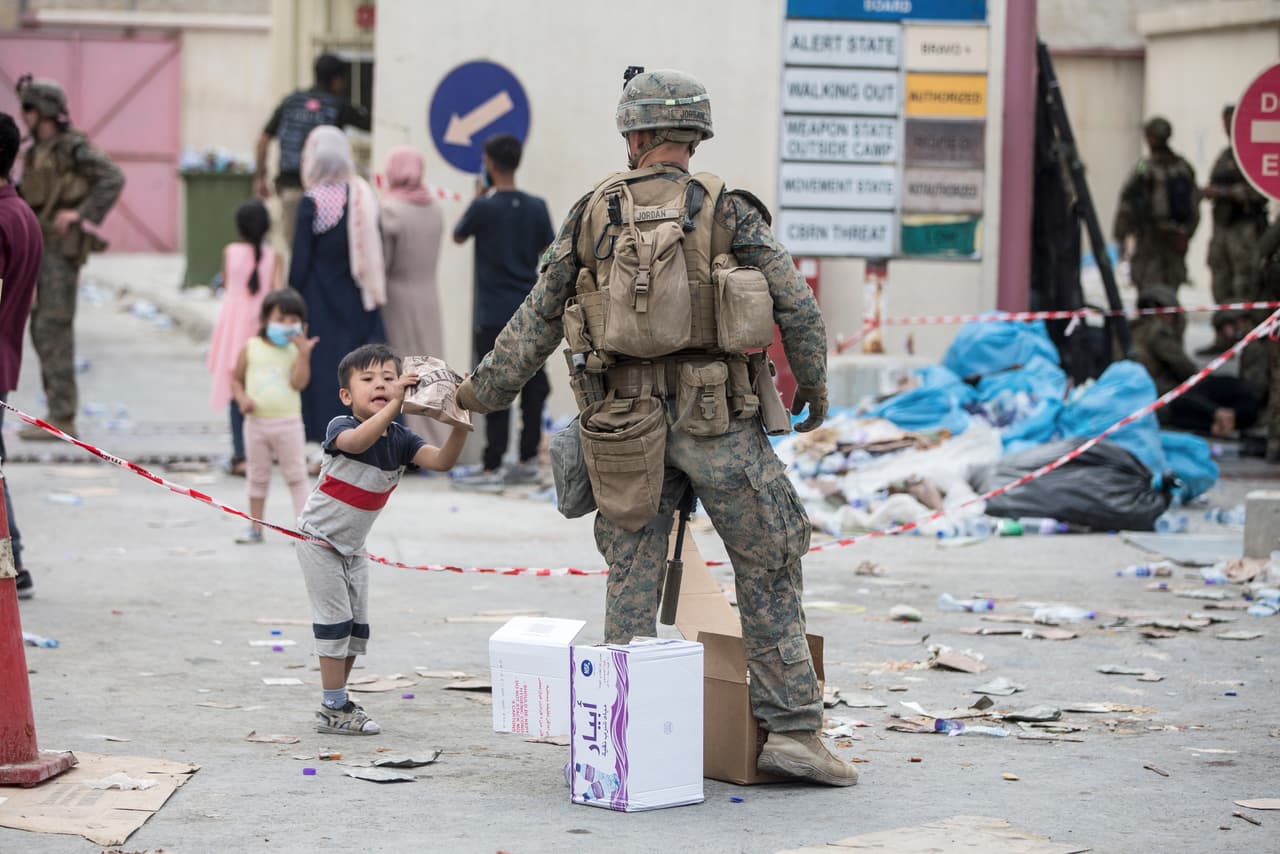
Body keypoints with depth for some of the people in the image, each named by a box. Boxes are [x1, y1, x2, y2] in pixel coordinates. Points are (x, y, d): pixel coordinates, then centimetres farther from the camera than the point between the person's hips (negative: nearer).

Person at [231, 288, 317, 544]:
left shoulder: (296, 351, -4)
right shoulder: (251, 348, 0)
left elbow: (299, 383, -17)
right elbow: (236, 379, 8)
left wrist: (304, 353, -24)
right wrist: (242, 398, -11)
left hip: (288, 422, -2)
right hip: (257, 422, 2)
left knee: (296, 475, 2)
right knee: (257, 476, 12)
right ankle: (255, 528, 21)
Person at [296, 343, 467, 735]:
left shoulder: (400, 439, -6)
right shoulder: (340, 427, -21)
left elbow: (441, 461, -22)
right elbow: (357, 442, -46)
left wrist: (460, 423, -39)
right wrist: (394, 405, -56)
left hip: (353, 547, 7)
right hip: (319, 539, -7)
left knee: (357, 625, 9)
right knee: (335, 620, -9)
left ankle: (338, 702, 22)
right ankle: (333, 710, -4)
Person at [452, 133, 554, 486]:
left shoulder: (484, 207, -10)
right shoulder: (536, 207, 3)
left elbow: (458, 236, 8)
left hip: (492, 314, -4)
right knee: (532, 385, 10)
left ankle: (492, 468, -2)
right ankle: (528, 460, 15)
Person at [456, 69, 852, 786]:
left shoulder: (595, 214, 6)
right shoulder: (727, 210, -3)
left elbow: (538, 320, 10)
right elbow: (797, 306, -4)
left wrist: (484, 392, 22)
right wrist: (813, 384, 13)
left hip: (627, 422, 3)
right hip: (717, 416, -3)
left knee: (632, 577, 11)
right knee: (768, 569, 5)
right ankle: (793, 730, 3)